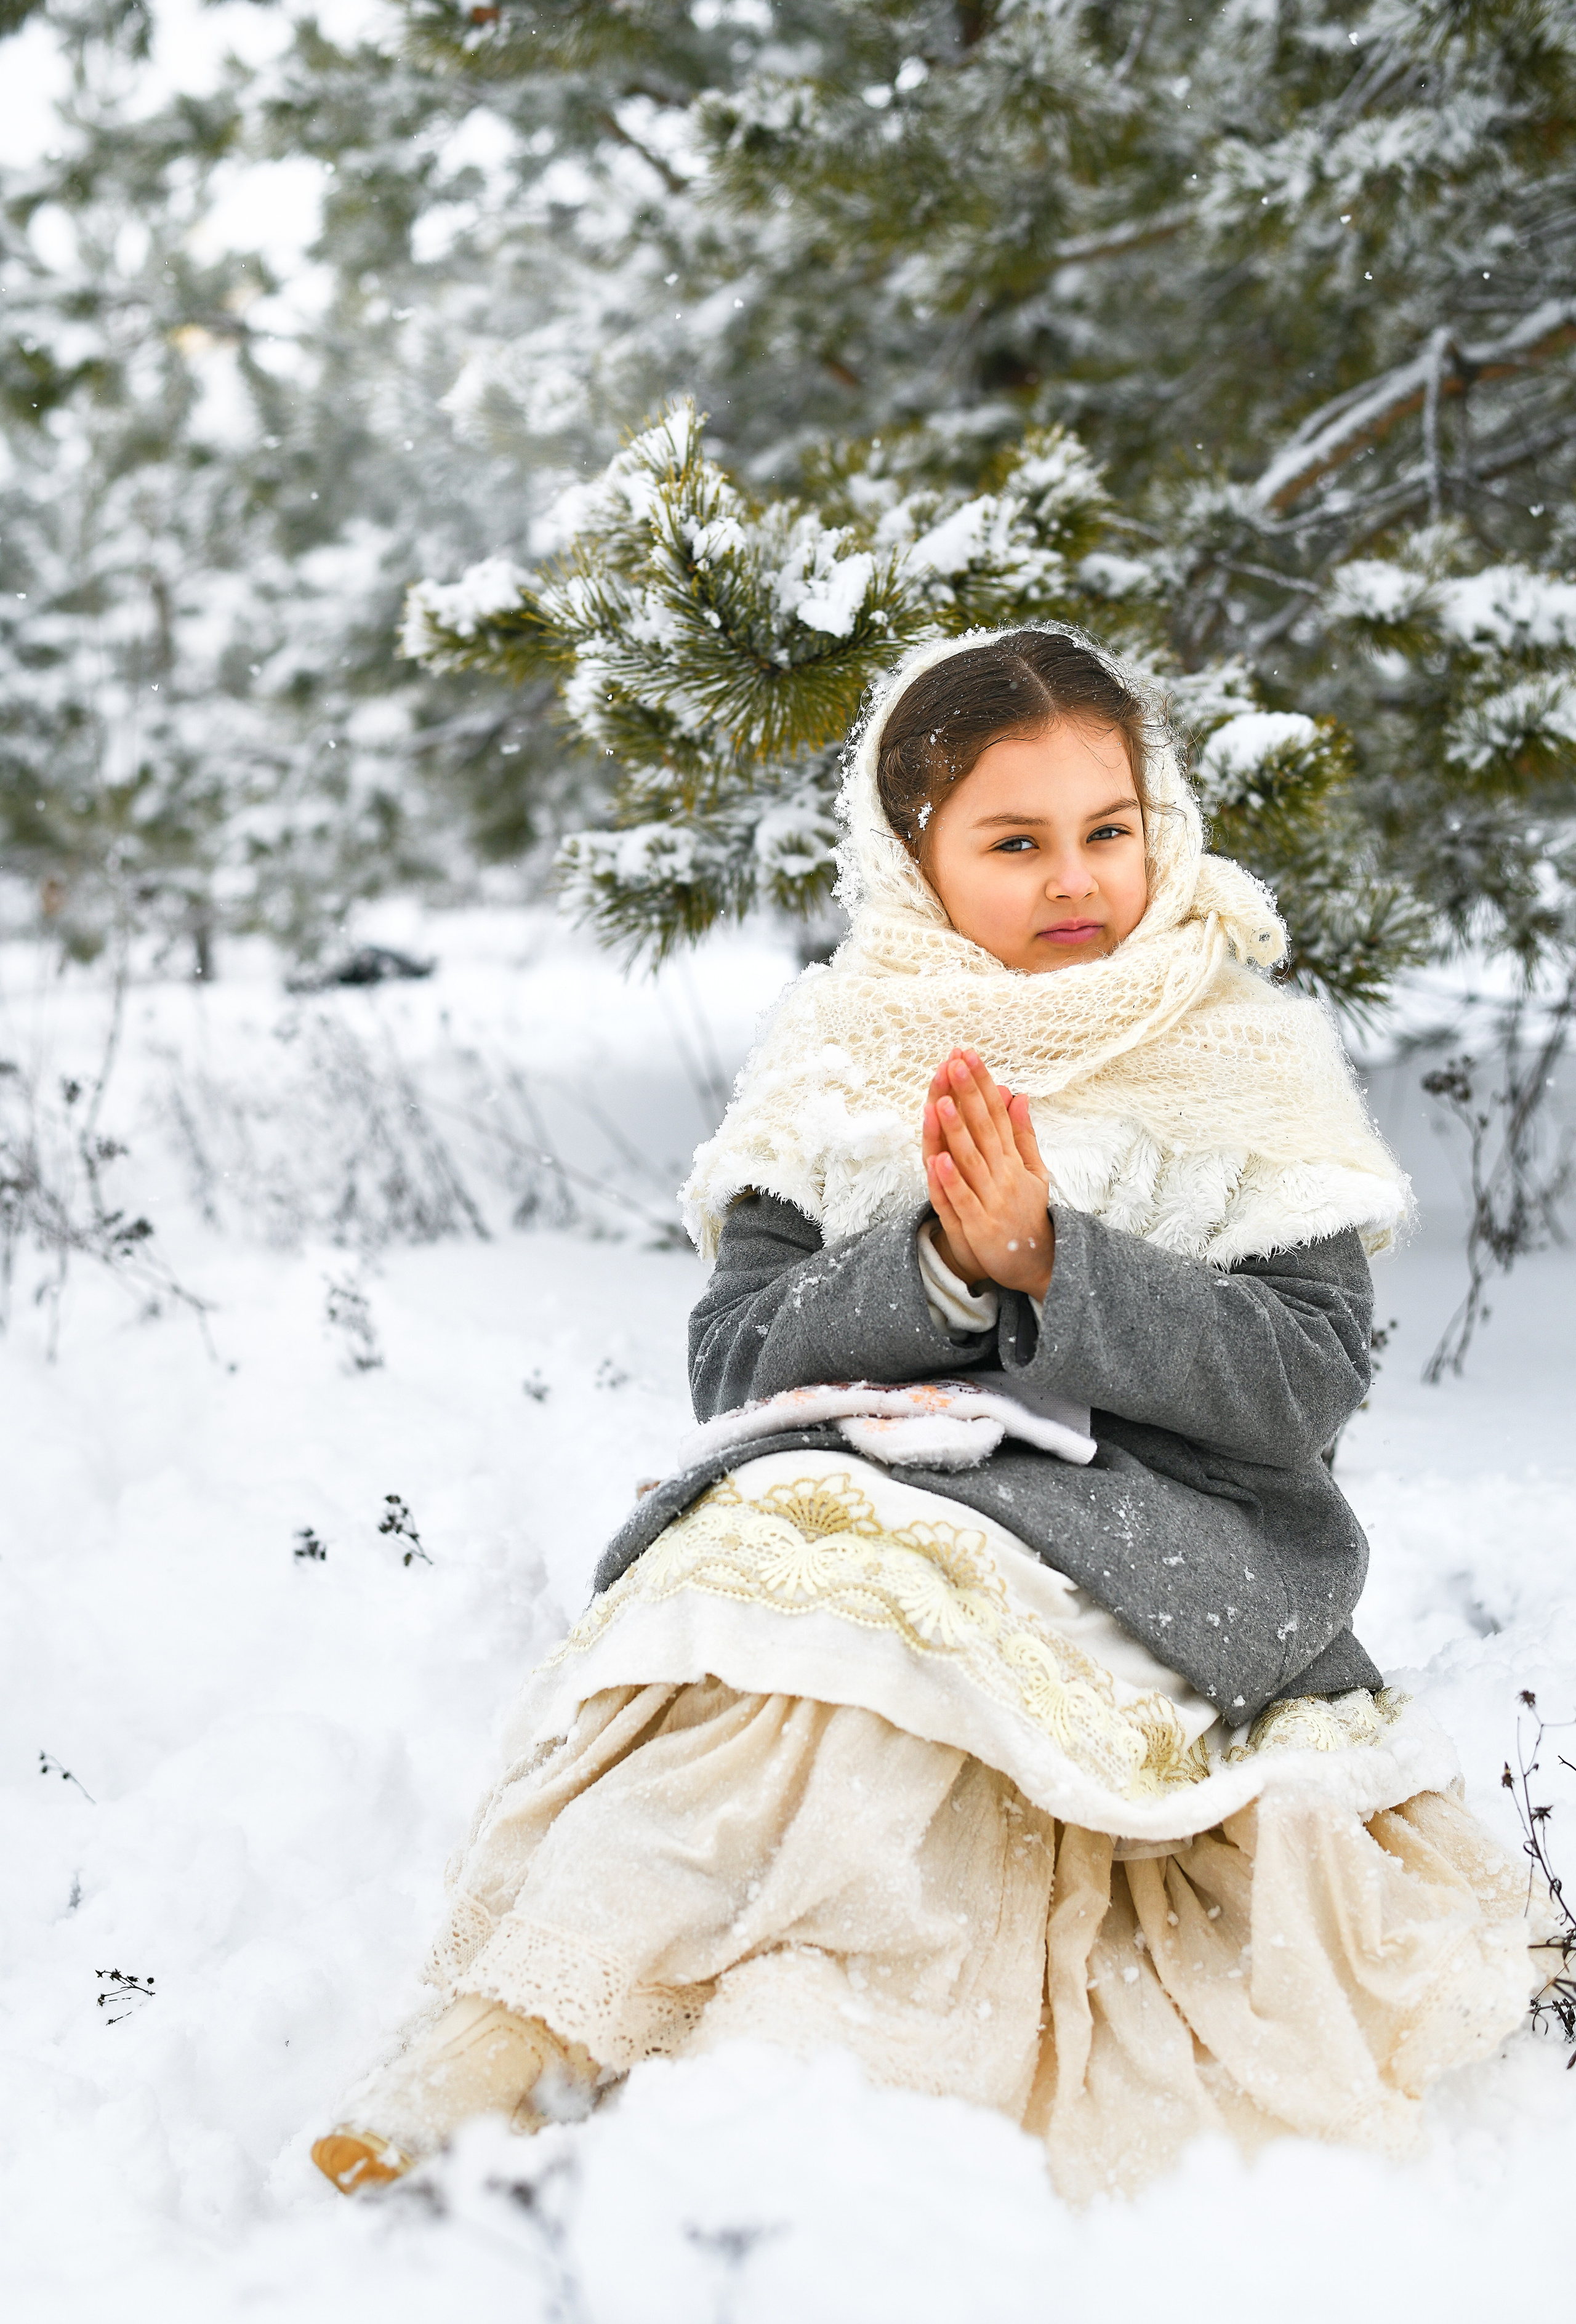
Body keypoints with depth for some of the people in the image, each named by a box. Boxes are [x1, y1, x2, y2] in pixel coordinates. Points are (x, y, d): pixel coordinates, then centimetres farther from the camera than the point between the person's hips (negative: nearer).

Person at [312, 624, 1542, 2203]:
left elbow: (1305, 1381, -6)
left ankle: (526, 2027, -34)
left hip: (1166, 1532, -1)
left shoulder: (1250, 1061, 4)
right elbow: (734, 1360, 0)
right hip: (855, 1494, 2)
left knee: (865, 1586, -32)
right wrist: (938, 1269, -18)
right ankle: (516, 2045, -37)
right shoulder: (835, 1056, 8)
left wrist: (1050, 1261, -18)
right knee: (768, 1531, -32)